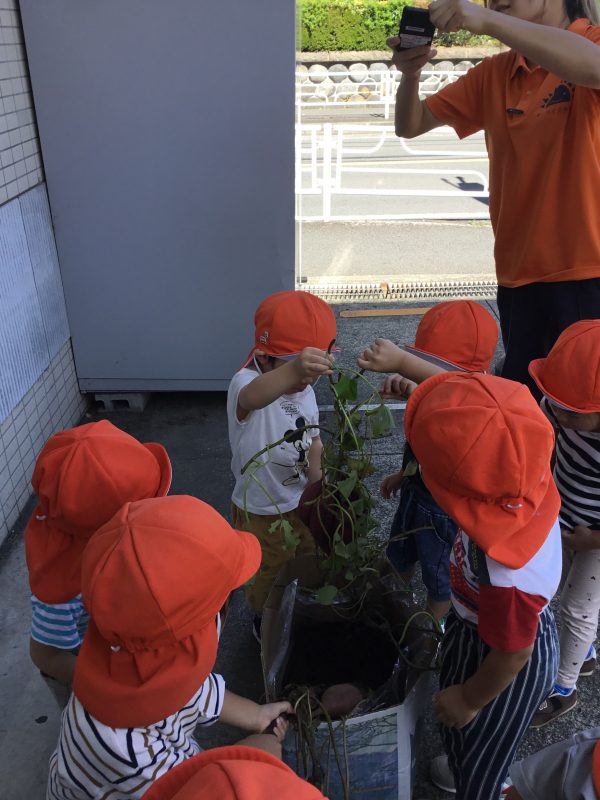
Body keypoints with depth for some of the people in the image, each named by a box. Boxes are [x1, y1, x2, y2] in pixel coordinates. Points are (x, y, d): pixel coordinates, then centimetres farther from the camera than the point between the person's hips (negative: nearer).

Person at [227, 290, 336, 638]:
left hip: (303, 501, 6)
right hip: (263, 513, -6)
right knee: (273, 575, 19)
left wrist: (317, 479, -7)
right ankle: (266, 623, 51)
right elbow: (253, 398, -59)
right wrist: (293, 370, -79)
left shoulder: (306, 389, -8)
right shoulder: (245, 383, -32)